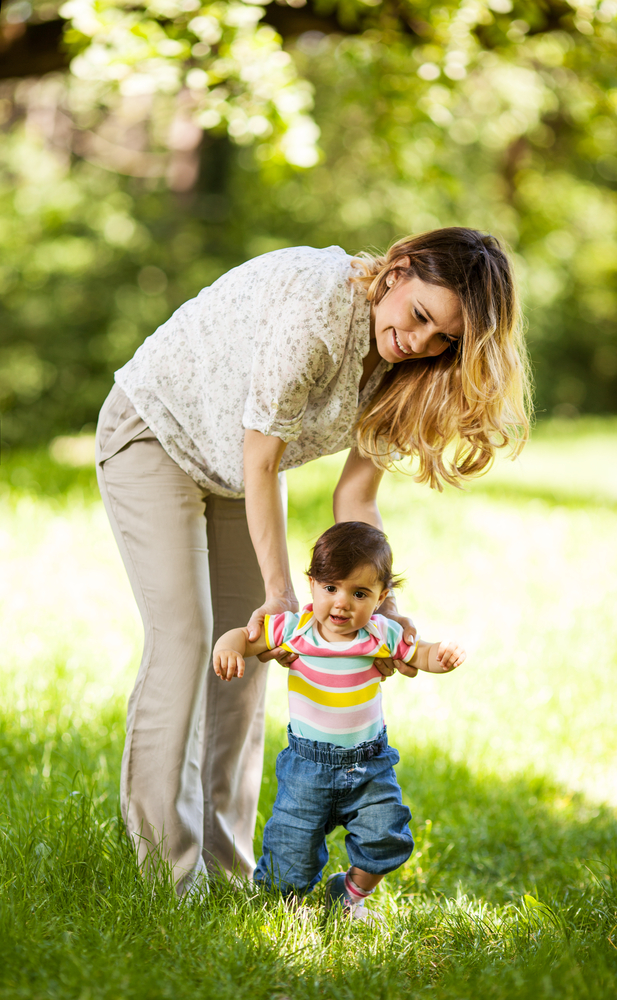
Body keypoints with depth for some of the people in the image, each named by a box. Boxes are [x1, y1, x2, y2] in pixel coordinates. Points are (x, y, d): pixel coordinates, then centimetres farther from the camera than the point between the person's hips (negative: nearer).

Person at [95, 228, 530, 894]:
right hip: (154, 434, -7)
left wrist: (384, 604, -22)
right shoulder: (317, 304, -36)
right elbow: (260, 460, -29)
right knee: (184, 638, -14)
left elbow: (354, 496, -10)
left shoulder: (402, 369, -13)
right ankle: (169, 871, -8)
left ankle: (226, 864, 11)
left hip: (233, 472, 8)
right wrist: (279, 590, -27)